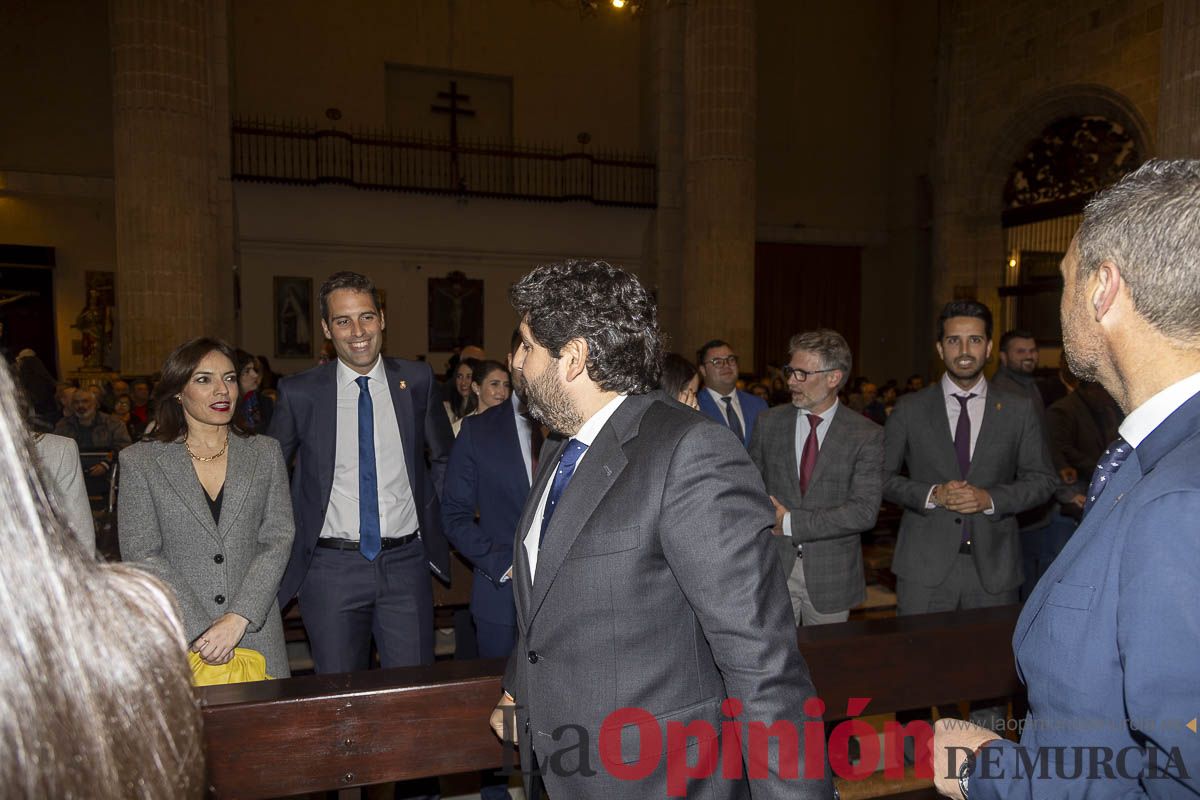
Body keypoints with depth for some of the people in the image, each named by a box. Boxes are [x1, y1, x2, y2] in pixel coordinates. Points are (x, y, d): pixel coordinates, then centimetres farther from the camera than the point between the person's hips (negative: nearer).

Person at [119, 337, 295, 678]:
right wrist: (200, 629, -13)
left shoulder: (266, 452, 5)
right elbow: (140, 554, -5)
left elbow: (278, 539, -1)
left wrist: (239, 618, -13)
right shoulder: (139, 461, 1)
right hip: (176, 636, -1)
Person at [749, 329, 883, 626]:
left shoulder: (867, 435, -6)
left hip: (831, 576, -1)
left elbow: (865, 511, -14)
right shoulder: (769, 422, 2)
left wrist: (791, 522, -16)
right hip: (773, 568, 1)